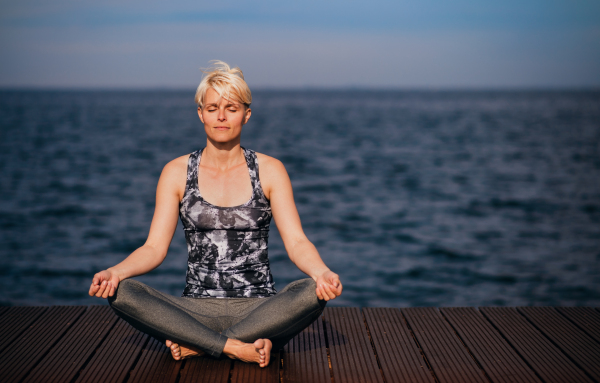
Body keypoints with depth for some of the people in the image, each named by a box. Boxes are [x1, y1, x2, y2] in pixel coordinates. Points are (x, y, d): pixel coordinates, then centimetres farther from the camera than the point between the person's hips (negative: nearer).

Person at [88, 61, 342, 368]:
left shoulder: (269, 170, 5)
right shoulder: (177, 172, 7)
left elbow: (296, 242, -4)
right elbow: (154, 248, 0)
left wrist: (321, 272, -27)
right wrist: (115, 272, -22)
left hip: (258, 310, 0)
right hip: (196, 311, 0)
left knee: (312, 293, -32)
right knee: (121, 293, -26)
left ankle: (197, 346, -22)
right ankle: (238, 348, -26)